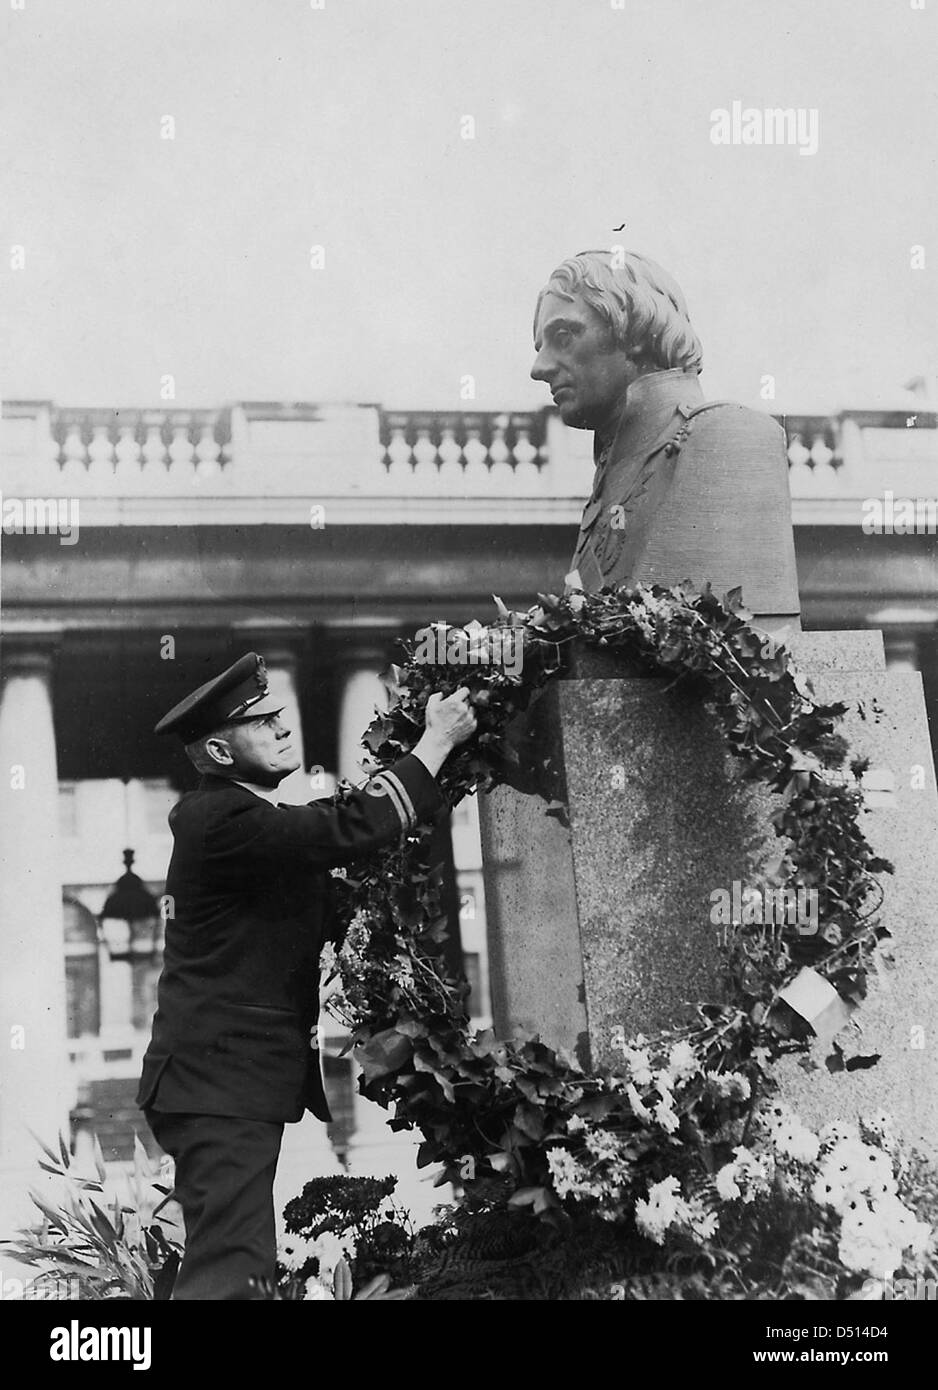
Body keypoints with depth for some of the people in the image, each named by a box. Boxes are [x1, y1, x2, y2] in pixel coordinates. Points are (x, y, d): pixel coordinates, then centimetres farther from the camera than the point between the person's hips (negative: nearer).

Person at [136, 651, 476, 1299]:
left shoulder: (260, 823, 19)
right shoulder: (221, 820, -15)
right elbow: (352, 830, -26)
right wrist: (438, 740, -15)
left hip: (242, 1081, 11)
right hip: (222, 1082, -11)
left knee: (227, 1262, 13)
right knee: (233, 1269, -18)